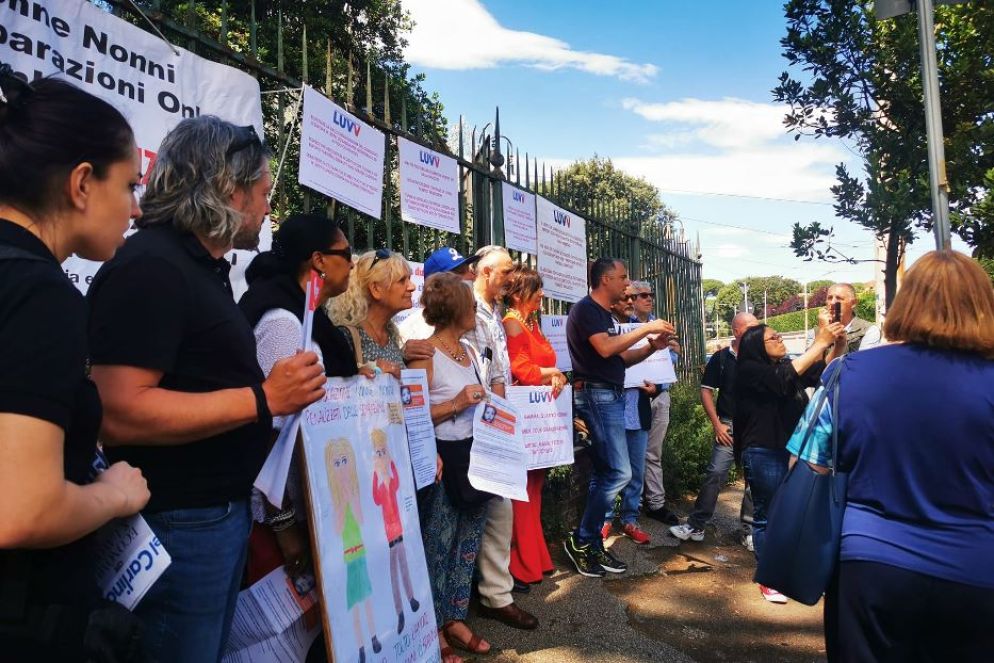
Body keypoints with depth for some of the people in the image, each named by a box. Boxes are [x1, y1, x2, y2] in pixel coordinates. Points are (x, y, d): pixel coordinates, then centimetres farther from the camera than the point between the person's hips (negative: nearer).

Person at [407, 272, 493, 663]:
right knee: (439, 547, 4)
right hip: (442, 461, -8)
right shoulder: (425, 355, -13)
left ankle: (456, 618, 31)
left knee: (469, 540, 15)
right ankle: (434, 630, 22)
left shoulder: (468, 351, 11)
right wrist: (456, 404, -21)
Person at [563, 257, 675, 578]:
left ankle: (592, 545, 18)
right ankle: (580, 540, 1)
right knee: (619, 472, -11)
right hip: (597, 395, -10)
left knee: (604, 473, 10)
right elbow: (605, 348, -23)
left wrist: (652, 347, 5)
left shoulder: (605, 315, 19)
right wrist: (645, 329, -14)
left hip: (611, 396, 10)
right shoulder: (585, 309, -10)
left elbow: (621, 357, 20)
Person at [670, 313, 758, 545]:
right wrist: (717, 424, -5)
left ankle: (752, 529, 21)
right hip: (729, 426, -2)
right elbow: (706, 391, 1)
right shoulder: (721, 358, 0)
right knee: (715, 475, -6)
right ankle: (696, 526, 1)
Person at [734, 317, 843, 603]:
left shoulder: (786, 365, 10)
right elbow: (786, 377, -24)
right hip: (764, 454, -6)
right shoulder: (749, 371, -10)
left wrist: (836, 344, -11)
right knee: (767, 516, 5)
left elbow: (822, 373, 5)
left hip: (793, 451, 6)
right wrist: (821, 341, -23)